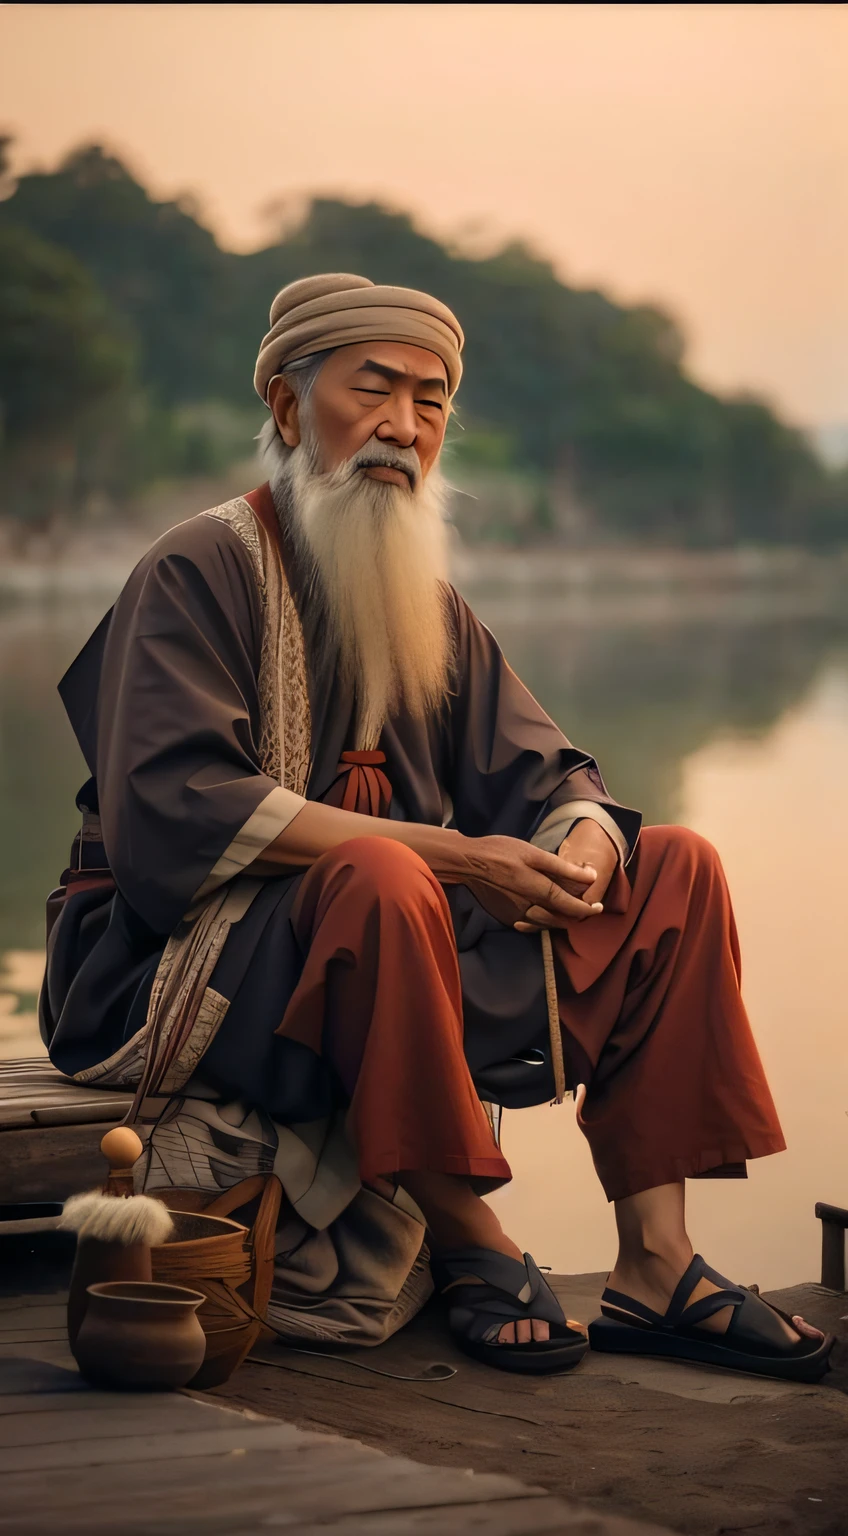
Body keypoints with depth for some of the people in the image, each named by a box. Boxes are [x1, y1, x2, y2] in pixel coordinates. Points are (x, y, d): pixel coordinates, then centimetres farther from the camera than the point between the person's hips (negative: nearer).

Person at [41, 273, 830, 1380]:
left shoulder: (432, 608, 14)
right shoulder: (202, 572, -10)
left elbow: (545, 778, 12)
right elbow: (171, 813, -24)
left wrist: (581, 845, -16)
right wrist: (449, 854, -26)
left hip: (399, 949, 8)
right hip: (190, 954, -8)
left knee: (676, 868, -1)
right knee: (377, 877, -38)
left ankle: (654, 1268, -10)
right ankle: (468, 1246, -22)